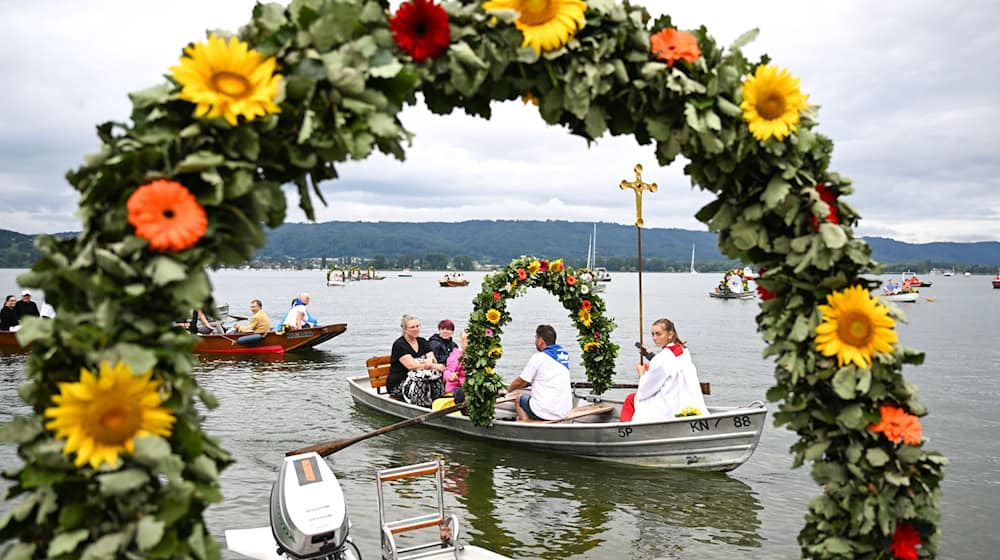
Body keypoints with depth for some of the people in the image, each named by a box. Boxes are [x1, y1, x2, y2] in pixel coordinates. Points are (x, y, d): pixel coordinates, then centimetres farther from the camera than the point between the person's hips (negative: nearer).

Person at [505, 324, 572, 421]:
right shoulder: (564, 354, 9)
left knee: (519, 400, 20)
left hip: (546, 413, -7)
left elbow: (520, 382, -1)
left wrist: (508, 389, 20)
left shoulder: (538, 358, -12)